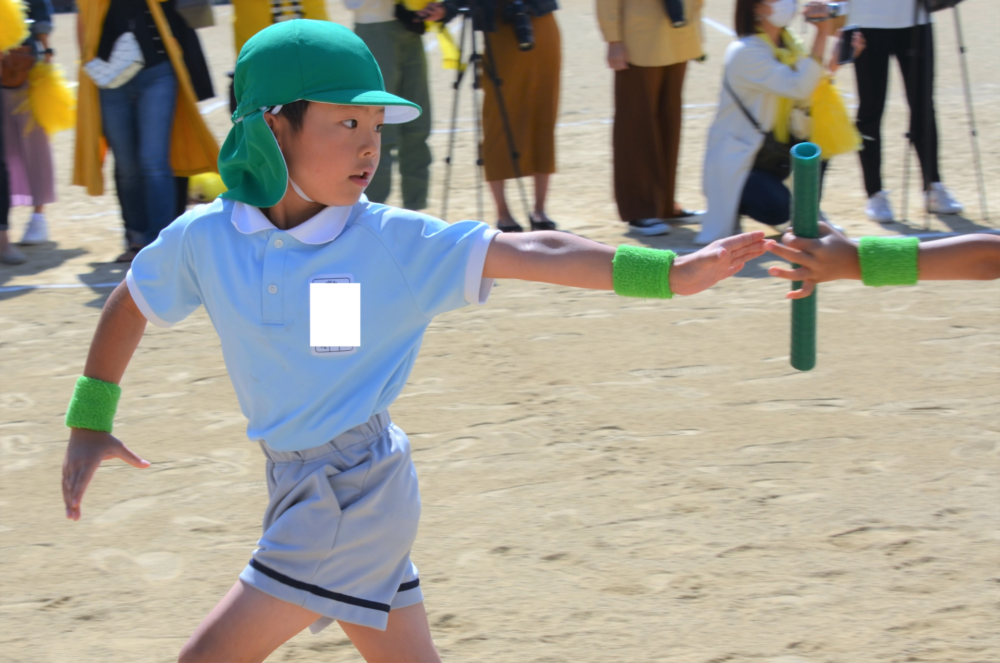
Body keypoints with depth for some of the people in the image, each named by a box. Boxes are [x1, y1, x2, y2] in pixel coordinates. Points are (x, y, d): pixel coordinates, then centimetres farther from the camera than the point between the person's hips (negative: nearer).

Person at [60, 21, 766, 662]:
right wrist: (89, 424, 19)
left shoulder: (394, 242, -12)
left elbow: (530, 253, -18)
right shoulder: (204, 238, -2)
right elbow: (129, 305, 16)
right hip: (299, 483, 5)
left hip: (356, 494, -5)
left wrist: (668, 272, -27)